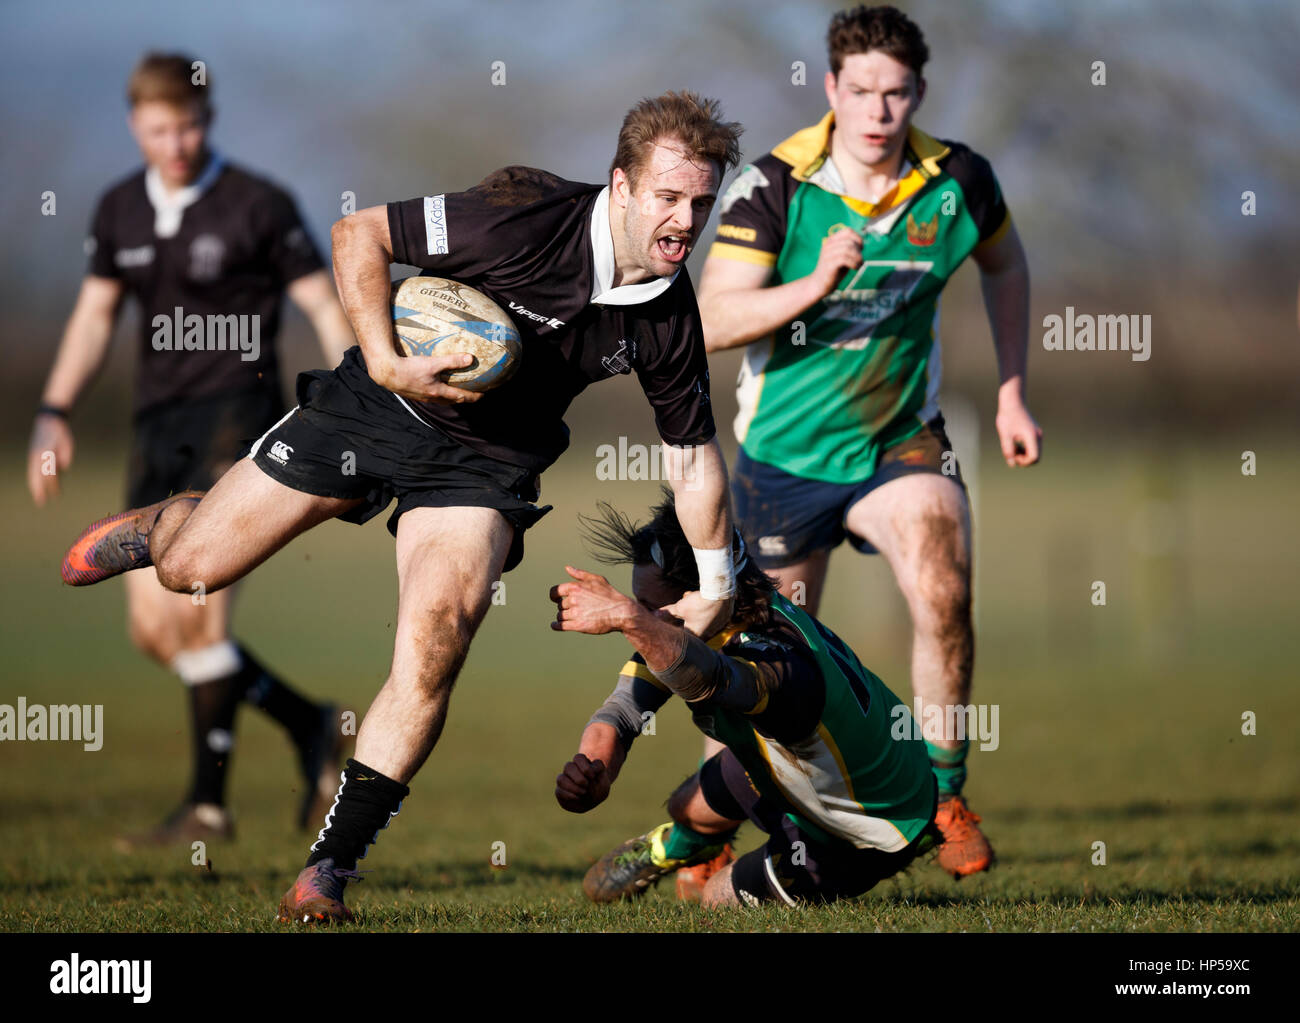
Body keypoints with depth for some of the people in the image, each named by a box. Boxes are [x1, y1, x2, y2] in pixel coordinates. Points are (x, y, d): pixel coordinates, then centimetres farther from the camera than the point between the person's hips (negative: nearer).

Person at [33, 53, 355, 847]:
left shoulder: (258, 206, -5)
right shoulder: (120, 211, 11)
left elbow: (325, 306, -4)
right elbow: (96, 315, 19)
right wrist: (55, 414, 8)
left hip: (236, 410, -7)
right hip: (159, 424, 7)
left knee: (194, 606, -19)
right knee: (154, 628, 3)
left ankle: (209, 804, -14)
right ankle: (311, 726, 20)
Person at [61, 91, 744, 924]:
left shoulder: (671, 316, -12)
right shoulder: (525, 215, -26)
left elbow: (695, 450, 2)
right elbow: (360, 235, -18)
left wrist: (717, 590, 5)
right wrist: (386, 361, -28)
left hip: (485, 464, 2)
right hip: (376, 407, -2)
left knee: (436, 642, -22)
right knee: (193, 568, 2)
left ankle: (330, 869, -12)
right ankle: (155, 526, 43)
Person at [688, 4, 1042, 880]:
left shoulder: (958, 181, -9)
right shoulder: (775, 185, -18)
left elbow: (1004, 263, 13)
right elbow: (714, 321, -24)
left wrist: (1012, 393, 11)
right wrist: (815, 284, -38)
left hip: (900, 439, 1)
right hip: (785, 450, -1)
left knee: (942, 593, -24)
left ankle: (944, 797, -7)